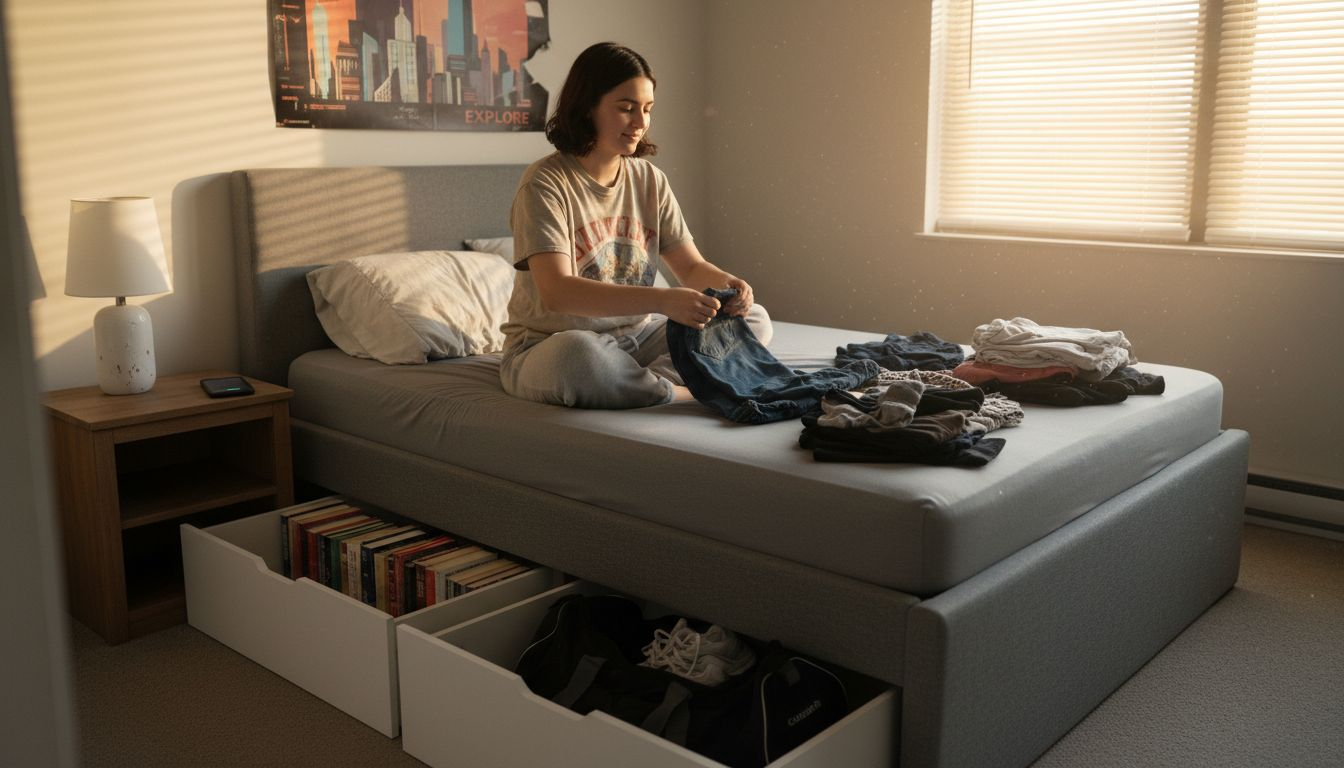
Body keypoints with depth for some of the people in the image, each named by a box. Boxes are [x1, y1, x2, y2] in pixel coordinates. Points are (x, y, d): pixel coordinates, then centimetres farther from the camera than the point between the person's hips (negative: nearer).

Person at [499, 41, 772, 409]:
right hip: (549, 347, -6)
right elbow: (556, 292, -28)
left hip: (635, 337, 7)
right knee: (577, 353, -42)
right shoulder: (545, 183, -15)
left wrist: (724, 282, -19)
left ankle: (646, 381, -22)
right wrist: (662, 300, -38)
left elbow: (692, 266, 6)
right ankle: (681, 393, -19)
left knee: (754, 320, -4)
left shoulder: (650, 180, 5)